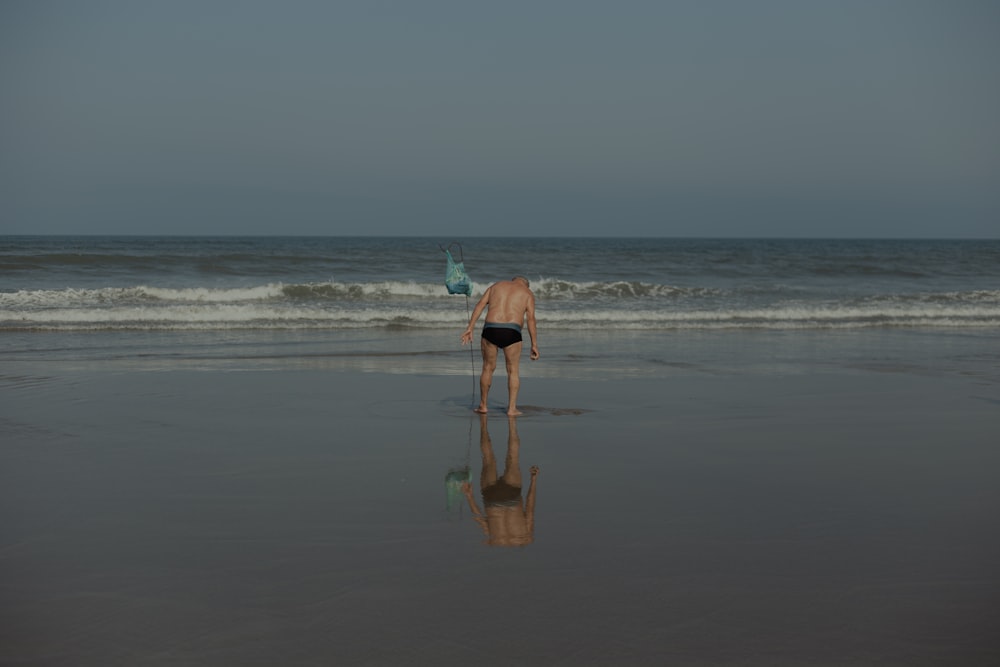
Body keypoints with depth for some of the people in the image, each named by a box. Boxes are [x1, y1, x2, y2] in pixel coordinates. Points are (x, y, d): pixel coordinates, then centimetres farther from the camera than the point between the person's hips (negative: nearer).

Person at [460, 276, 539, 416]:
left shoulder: (496, 286, 22)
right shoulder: (527, 293, 14)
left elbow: (480, 305, 8)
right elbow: (531, 319, 2)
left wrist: (470, 328, 3)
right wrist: (534, 345, 1)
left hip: (490, 330, 2)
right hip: (511, 333, -2)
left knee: (488, 368, 16)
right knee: (513, 371, 10)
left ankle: (483, 405, 22)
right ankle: (512, 408, 6)